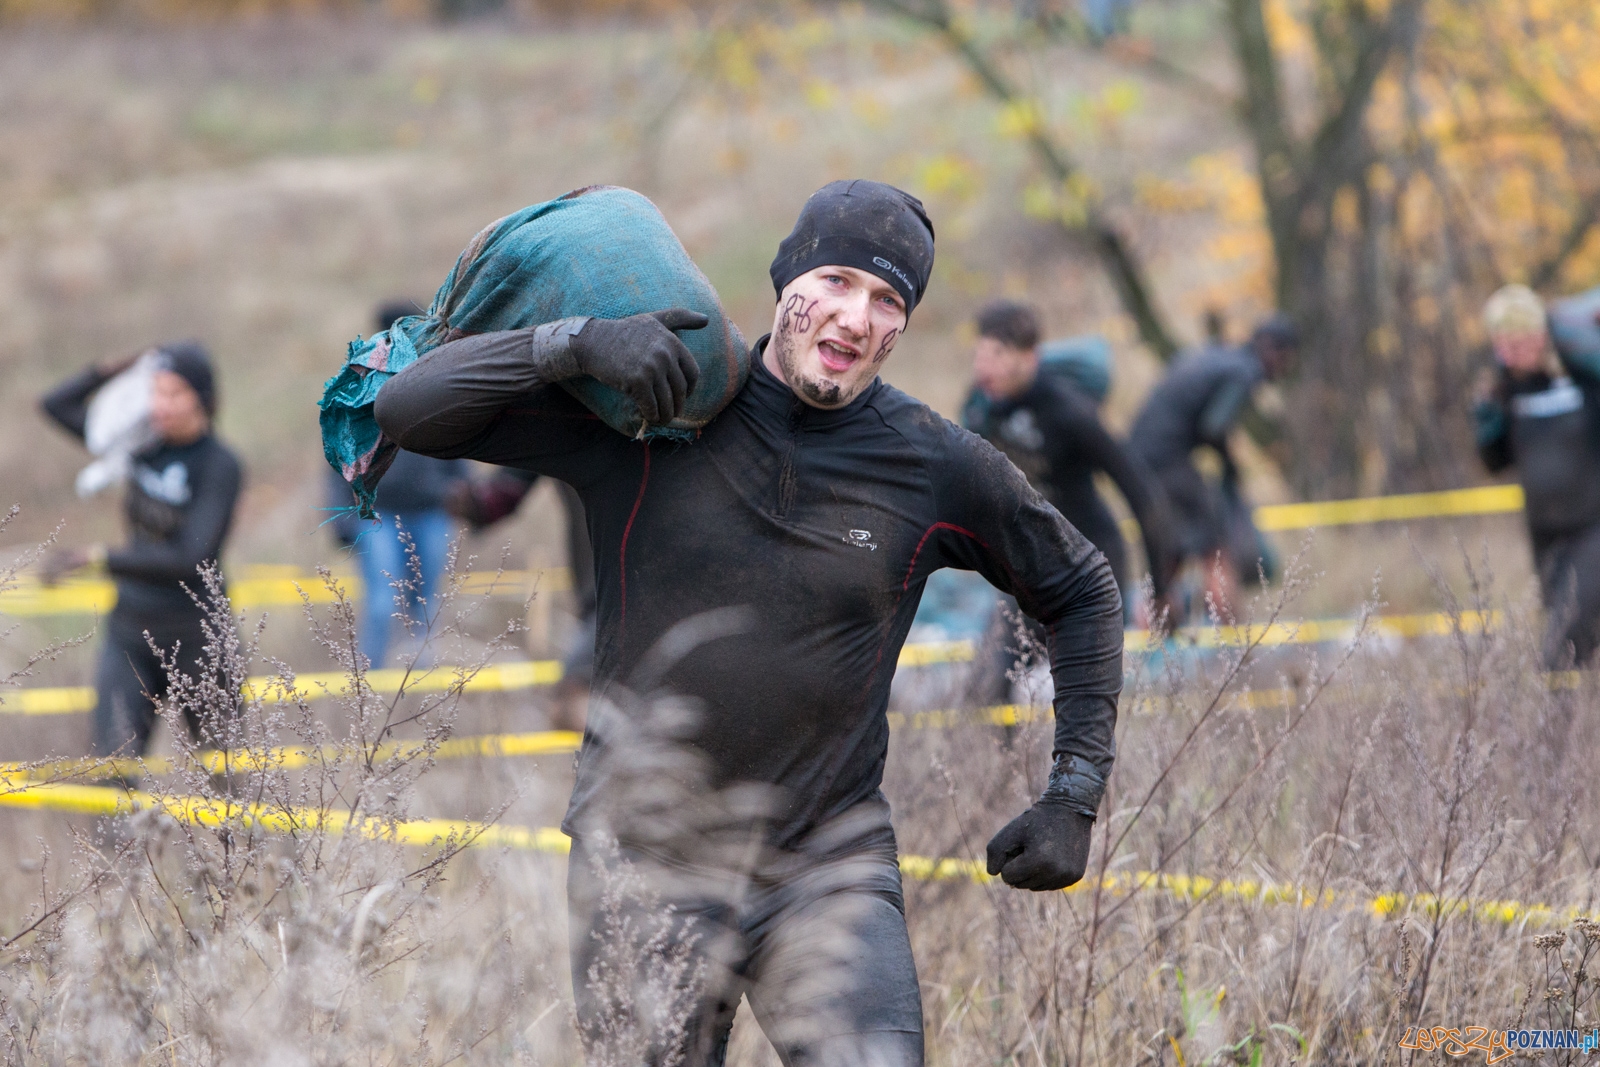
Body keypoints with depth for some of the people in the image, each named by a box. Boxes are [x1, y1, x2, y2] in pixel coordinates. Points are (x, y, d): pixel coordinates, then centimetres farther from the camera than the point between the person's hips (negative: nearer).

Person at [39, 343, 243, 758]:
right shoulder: (141, 446, 4)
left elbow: (193, 560, -25)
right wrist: (114, 369, -2)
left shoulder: (219, 466, -14)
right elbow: (57, 404, 13)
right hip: (130, 636, 4)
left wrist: (101, 557, -31)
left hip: (195, 642, -4)